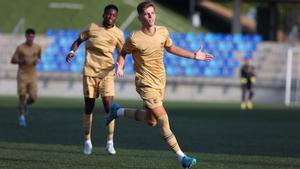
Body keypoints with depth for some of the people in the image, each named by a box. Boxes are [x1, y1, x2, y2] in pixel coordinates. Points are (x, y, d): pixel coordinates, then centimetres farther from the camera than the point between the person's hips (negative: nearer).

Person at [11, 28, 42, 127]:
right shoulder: (20, 48, -8)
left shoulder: (38, 48, 1)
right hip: (22, 75, -2)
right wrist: (22, 61, -20)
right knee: (22, 96, -6)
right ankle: (21, 117, 10)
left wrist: (37, 61, -4)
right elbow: (13, 61, -3)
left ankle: (26, 104, 29)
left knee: (33, 98, -7)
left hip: (32, 75, 2)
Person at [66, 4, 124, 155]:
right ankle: (87, 141, 15)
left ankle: (110, 142, -5)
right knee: (88, 107, 3)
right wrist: (72, 51, -8)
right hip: (90, 71, 0)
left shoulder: (118, 34, 5)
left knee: (109, 106, -12)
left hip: (107, 73, 0)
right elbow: (79, 41, 12)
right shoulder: (92, 28, 3)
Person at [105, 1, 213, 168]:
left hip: (160, 82, 7)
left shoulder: (163, 32, -1)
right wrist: (120, 67, -17)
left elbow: (171, 48, 18)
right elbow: (123, 53, 3)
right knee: (163, 118, -15)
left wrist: (195, 56, 13)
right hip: (146, 83, -7)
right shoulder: (134, 39, -16)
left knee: (151, 121, 16)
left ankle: (118, 111, 37)